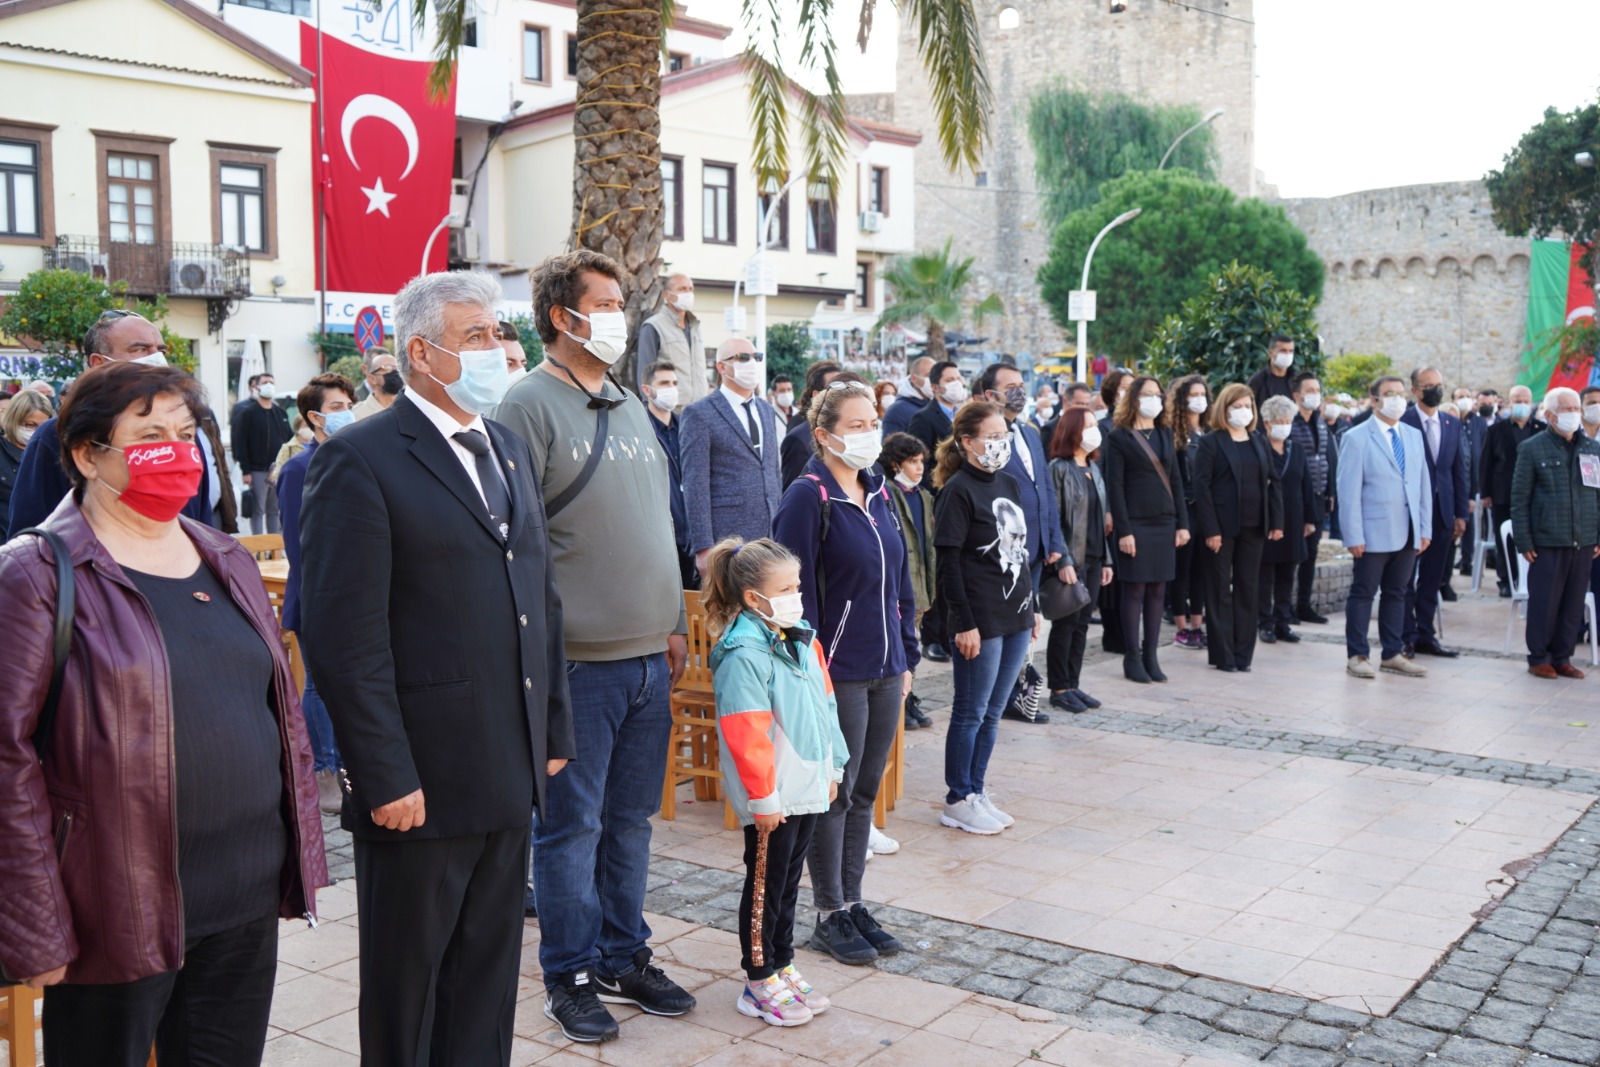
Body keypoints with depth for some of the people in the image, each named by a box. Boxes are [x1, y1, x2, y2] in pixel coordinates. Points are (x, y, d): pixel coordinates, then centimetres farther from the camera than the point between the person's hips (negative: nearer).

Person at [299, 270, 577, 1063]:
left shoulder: (510, 450, 12)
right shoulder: (360, 461, -12)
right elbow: (344, 639, -16)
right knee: (406, 980, 12)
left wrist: (554, 730, 12)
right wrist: (386, 778, -17)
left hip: (511, 775, 7)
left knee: (488, 976, 18)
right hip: (420, 783, -7)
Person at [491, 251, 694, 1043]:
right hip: (578, 659, -7)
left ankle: (623, 959, 29)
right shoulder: (530, 407, -9)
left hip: (648, 655, 7)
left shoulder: (629, 407, 14)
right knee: (572, 823, 5)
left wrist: (674, 623, 16)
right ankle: (570, 974, 20)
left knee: (630, 819, 15)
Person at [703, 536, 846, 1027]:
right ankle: (759, 982, 16)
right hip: (773, 798, -8)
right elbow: (746, 733, -22)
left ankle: (782, 967, 31)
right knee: (766, 887, 4)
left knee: (789, 882, 18)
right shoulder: (744, 654, -20)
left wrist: (832, 768, 18)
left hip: (808, 788, 8)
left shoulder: (803, 640, 8)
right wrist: (762, 798, -21)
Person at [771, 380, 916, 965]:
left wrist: (907, 655, 14)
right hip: (838, 671, -7)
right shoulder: (808, 498, -13)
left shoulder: (878, 494, 10)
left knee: (865, 791, 14)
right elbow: (797, 592, -15)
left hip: (884, 671, 7)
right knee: (835, 794, 3)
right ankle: (830, 916, 16)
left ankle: (852, 902, 26)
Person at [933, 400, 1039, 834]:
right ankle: (957, 802, 13)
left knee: (991, 713, 14)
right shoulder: (958, 490, -11)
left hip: (1016, 618, 8)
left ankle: (976, 793, 24)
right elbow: (948, 562, -14)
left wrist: (1033, 606, 16)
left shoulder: (1008, 484, 12)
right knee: (970, 713, 2)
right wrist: (964, 622, -18)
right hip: (981, 620, -7)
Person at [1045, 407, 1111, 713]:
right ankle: (1059, 689, 8)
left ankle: (1073, 684, 18)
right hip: (1072, 560, -7)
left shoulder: (1093, 468, 13)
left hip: (1093, 559, 7)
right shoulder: (1059, 469, -10)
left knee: (1082, 624, 10)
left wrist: (1106, 559, 15)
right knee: (1066, 624, 0)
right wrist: (1063, 561, -20)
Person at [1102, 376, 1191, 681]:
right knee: (1134, 591, -2)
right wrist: (1123, 530, -14)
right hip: (1135, 524, -5)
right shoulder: (1118, 437, -4)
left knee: (1157, 591, 6)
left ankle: (1150, 656, 13)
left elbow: (1175, 480, 13)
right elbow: (1114, 486, -8)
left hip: (1164, 523, 5)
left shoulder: (1165, 434, 13)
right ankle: (1132, 658, 5)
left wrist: (1182, 523, 6)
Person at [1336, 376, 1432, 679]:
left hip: (1407, 534, 6)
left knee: (1396, 594, 11)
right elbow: (1349, 491, -9)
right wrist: (1354, 536, -14)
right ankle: (1357, 656, 9)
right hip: (1374, 534, -5)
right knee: (1363, 593, 2)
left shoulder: (1414, 436, 13)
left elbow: (1423, 484, 13)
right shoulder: (1356, 438, -5)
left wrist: (1425, 529, 7)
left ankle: (1392, 655, 19)